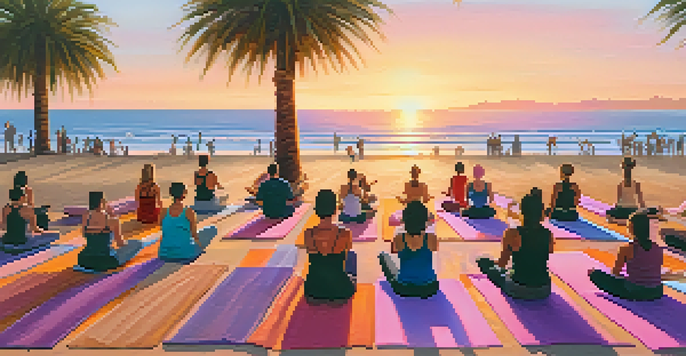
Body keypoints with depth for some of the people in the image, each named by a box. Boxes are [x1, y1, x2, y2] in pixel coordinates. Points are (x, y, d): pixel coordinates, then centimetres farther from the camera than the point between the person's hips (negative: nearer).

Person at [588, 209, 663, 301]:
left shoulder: (627, 249, -11)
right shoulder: (658, 248, 1)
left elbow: (616, 272, 0)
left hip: (634, 293, -4)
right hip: (656, 293, 4)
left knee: (595, 273, 8)